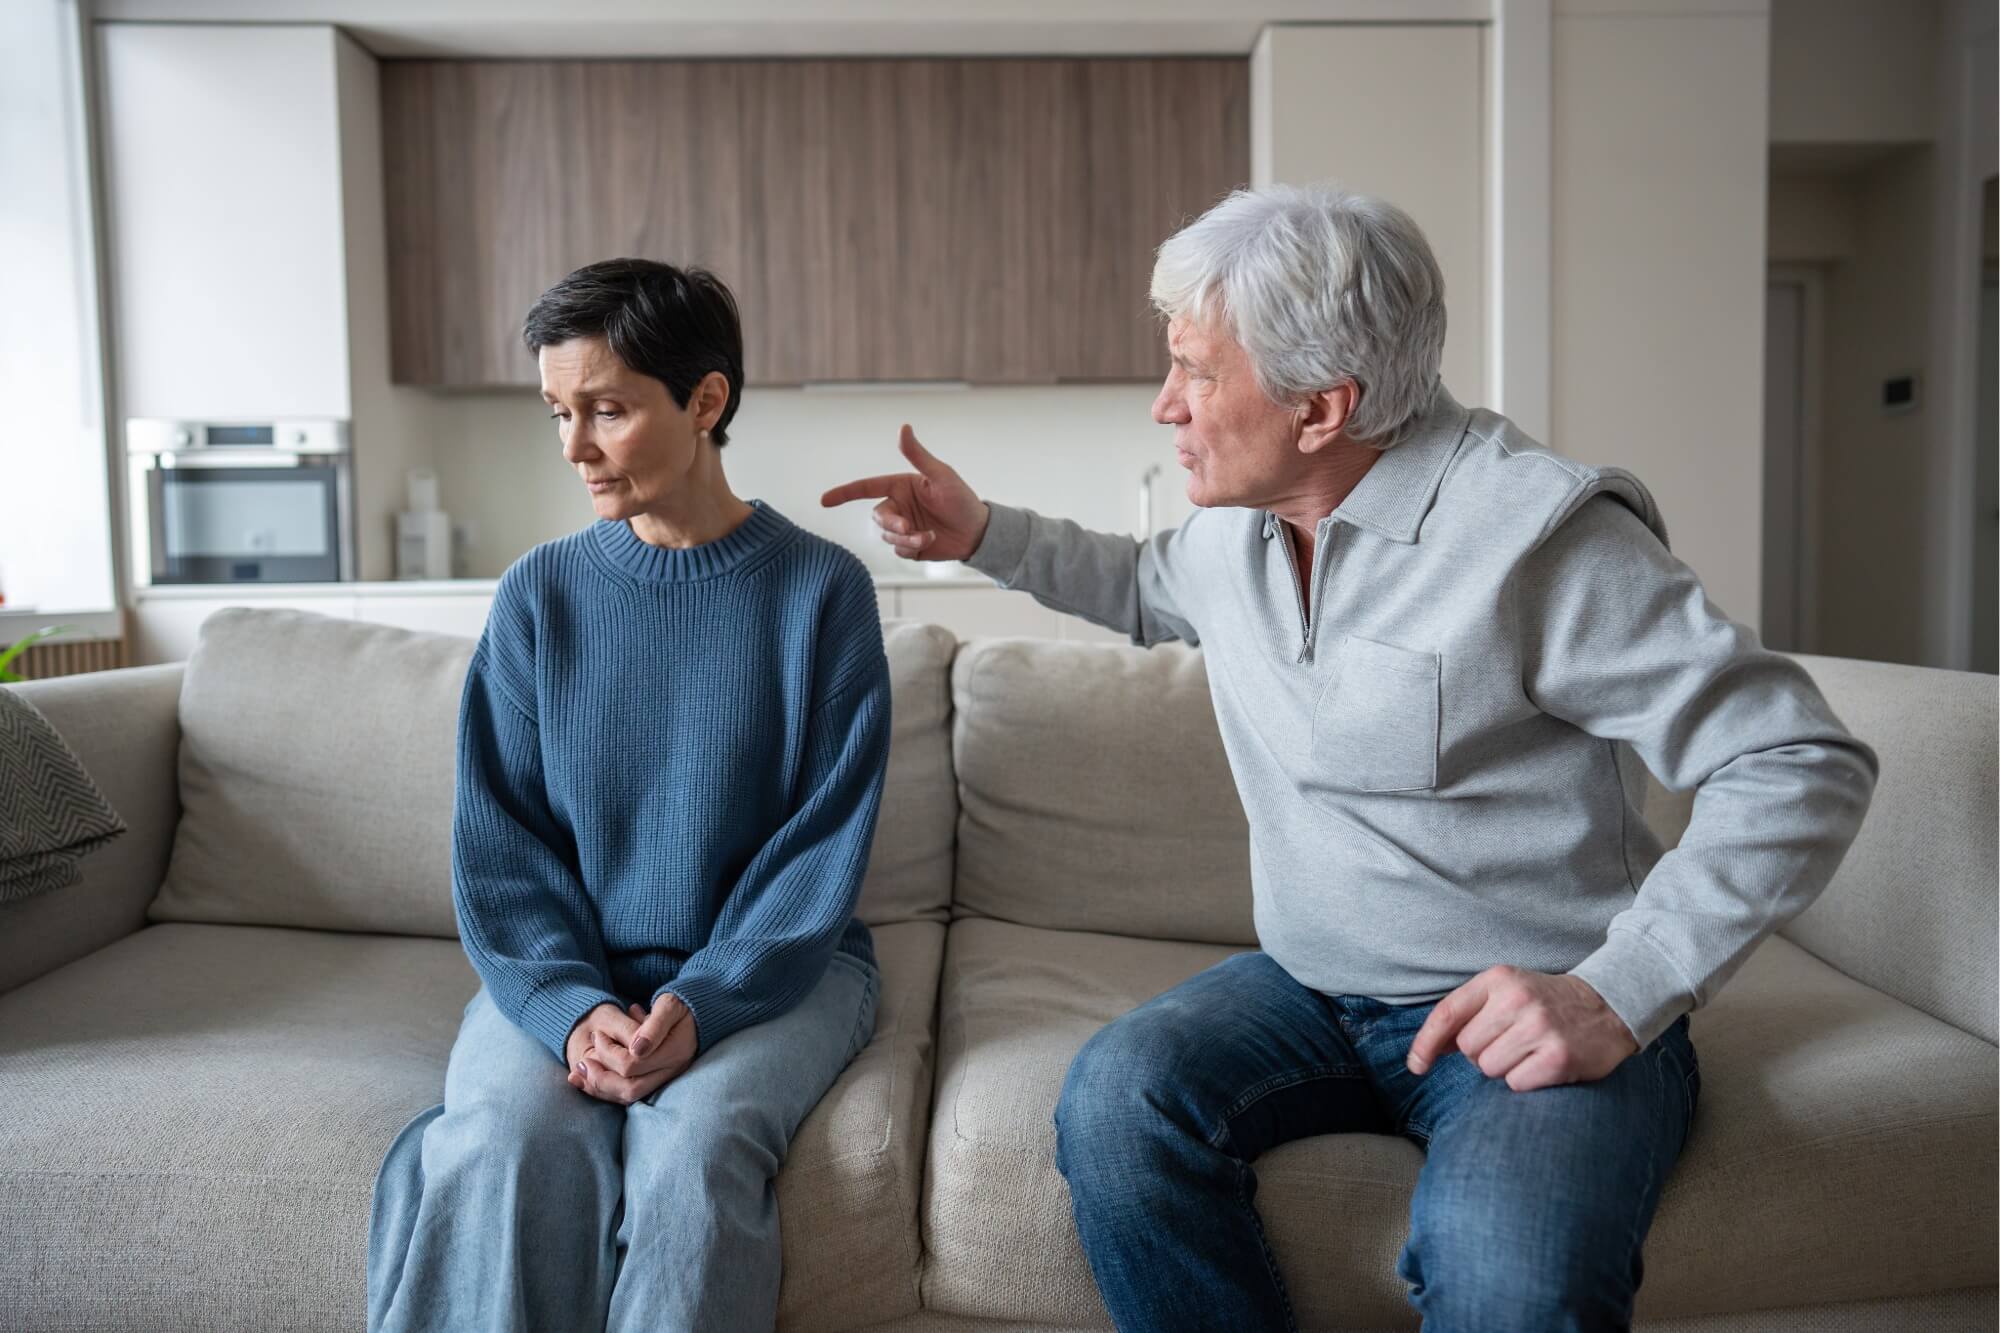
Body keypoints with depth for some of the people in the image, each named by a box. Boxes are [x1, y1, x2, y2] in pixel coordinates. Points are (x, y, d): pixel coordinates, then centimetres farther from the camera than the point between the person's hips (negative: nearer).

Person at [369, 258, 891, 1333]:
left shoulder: (821, 589, -4)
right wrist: (570, 1005, -15)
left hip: (774, 966, -1)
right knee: (509, 1143, -27)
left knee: (694, 1143, -30)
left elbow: (824, 844, -6)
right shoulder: (541, 592, 3)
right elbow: (499, 840, 1)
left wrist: (703, 1002, -18)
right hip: (565, 969, 2)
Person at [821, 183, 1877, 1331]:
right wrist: (986, 535, 18)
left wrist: (1616, 998, -23)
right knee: (1115, 1096, -23)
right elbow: (1152, 590, 30)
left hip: (1532, 1014, -5)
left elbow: (1805, 765, -16)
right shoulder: (1237, 520, 5)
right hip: (1313, 988, 6)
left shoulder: (1538, 533, -18)